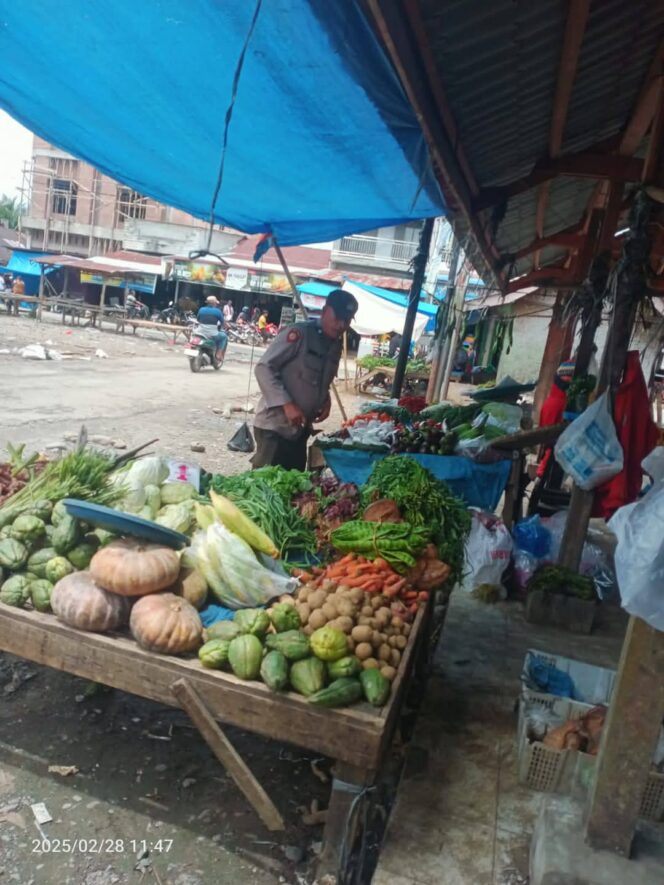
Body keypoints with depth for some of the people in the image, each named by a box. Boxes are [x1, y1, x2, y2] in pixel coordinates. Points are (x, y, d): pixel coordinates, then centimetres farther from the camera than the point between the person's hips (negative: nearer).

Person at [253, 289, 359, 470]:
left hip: (301, 429, 7)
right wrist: (287, 404, -23)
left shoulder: (336, 346, 9)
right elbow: (264, 368, -16)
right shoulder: (299, 333, -14)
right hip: (275, 426, -7)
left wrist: (326, 400, 1)